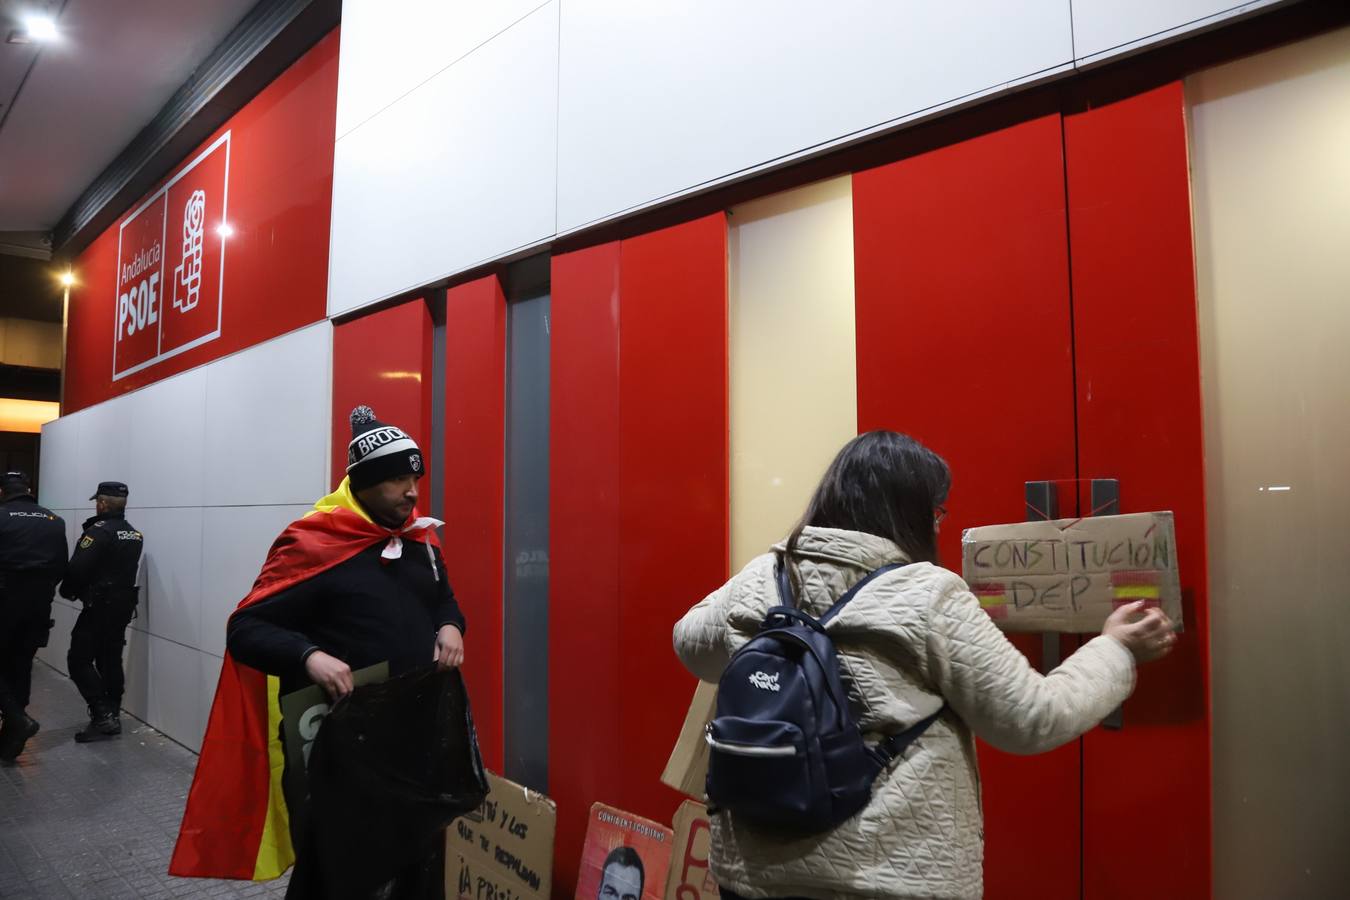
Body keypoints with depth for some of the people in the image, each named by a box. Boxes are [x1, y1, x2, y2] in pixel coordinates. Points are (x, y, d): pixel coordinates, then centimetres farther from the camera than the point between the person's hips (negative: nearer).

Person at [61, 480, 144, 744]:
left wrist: (68, 591, -1)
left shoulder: (99, 531, -16)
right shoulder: (135, 534, 10)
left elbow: (77, 569, -20)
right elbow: (123, 568, 11)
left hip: (100, 606, -8)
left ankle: (102, 715, -8)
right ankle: (112, 717, 18)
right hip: (125, 603, 8)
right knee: (111, 660, 14)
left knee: (79, 660, -2)